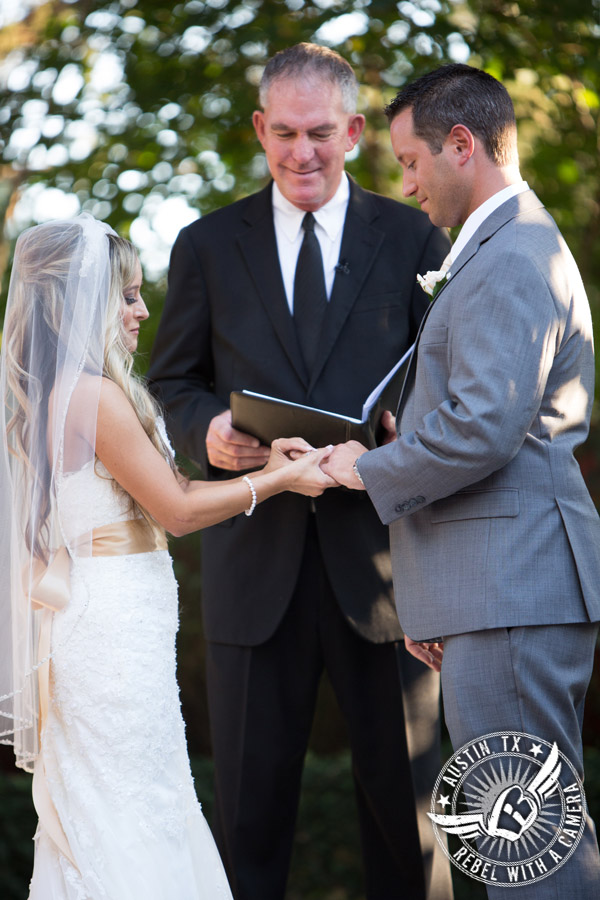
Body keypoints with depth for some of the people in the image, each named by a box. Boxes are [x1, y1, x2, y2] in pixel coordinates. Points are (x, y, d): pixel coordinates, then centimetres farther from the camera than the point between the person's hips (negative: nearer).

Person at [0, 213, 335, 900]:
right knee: (130, 815, -4)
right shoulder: (95, 395, -18)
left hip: (87, 620, 10)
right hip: (116, 624, -10)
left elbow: (159, 494, 13)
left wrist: (257, 468, 9)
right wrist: (280, 480, -5)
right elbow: (176, 511, -14)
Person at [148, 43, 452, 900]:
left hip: (379, 552, -1)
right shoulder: (207, 246, 9)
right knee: (251, 799, 6)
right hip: (255, 560, 1)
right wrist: (206, 429, -9)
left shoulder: (414, 237, 7)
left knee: (402, 793, 5)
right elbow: (171, 384, 13)